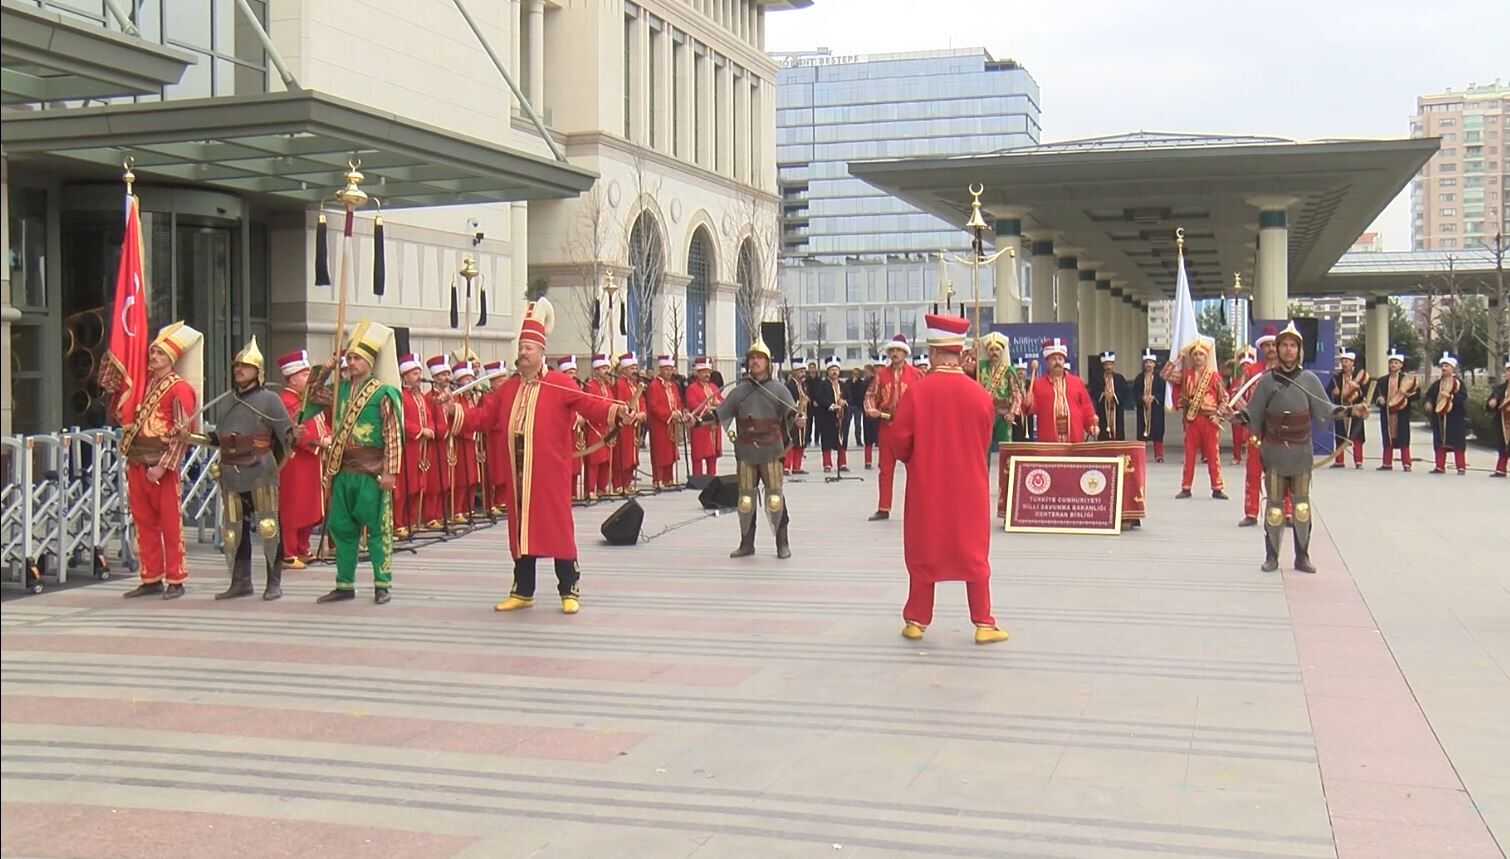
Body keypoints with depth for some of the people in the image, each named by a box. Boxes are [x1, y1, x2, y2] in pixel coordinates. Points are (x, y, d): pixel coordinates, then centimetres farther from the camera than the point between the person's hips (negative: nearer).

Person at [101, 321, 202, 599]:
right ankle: (151, 580, 16)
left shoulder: (180, 389, -7)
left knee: (170, 524, 0)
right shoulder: (139, 380, 12)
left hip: (161, 465, -6)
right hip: (136, 463, 6)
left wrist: (163, 466, -17)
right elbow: (106, 381, 22)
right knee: (144, 523, 10)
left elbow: (182, 433, -12)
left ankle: (175, 581, 6)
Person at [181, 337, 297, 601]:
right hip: (231, 475, 6)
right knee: (234, 529, 10)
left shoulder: (269, 399, -1)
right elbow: (218, 439, 20)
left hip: (260, 473, -6)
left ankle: (274, 582, 4)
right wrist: (189, 436, 11)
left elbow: (286, 433, -3)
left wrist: (295, 436, -20)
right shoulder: (228, 402, 18)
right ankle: (240, 582, 19)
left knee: (268, 526, -4)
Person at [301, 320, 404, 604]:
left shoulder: (383, 393, -8)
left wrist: (389, 471, -16)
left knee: (378, 529, 1)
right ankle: (345, 584, 20)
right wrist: (323, 370, 9)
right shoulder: (340, 389, 10)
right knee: (341, 528, 11)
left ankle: (382, 585, 8)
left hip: (371, 473, -6)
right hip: (343, 472, 6)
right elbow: (312, 395, 25)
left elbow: (393, 435, -11)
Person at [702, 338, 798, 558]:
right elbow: (720, 412, 5)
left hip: (771, 451, -3)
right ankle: (746, 543, 20)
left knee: (775, 496, -3)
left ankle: (782, 543, 8)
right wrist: (698, 419, -9)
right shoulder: (739, 391, 8)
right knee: (746, 497, 9)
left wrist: (797, 419, -34)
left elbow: (791, 410, -12)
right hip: (745, 452, 3)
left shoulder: (778, 389, 1)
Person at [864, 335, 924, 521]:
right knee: (885, 469, 8)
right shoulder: (881, 374, 8)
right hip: (886, 426, 3)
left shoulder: (915, 374, -1)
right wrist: (871, 409, -8)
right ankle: (883, 509, 13)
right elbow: (871, 395, 10)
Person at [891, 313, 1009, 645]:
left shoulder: (917, 391, -13)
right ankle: (983, 624, 9)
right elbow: (984, 441, 5)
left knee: (924, 552, 10)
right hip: (969, 484, 1)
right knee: (973, 553, 9)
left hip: (926, 485, -1)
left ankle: (916, 621, 16)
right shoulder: (980, 393, -7)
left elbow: (900, 438, -8)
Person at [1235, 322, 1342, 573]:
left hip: (1301, 451, 1)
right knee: (1274, 503, 3)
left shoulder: (1309, 379, 2)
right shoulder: (1266, 380, 0)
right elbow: (1254, 412, -1)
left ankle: (1302, 556, 14)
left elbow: (1324, 408, -3)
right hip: (1274, 451, -1)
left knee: (1301, 503, 5)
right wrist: (1239, 414, -20)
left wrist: (1345, 411, -20)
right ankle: (1271, 557, 11)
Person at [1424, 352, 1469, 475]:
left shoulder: (1458, 382, -3)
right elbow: (1429, 394, 12)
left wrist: (1450, 396, -24)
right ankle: (1440, 467, 14)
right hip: (1439, 417, 5)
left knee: (1457, 443, -2)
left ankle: (1461, 467, 2)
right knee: (1439, 443, 7)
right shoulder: (1437, 383, 11)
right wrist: (1428, 403, -7)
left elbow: (1463, 397, -12)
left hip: (1455, 417, -5)